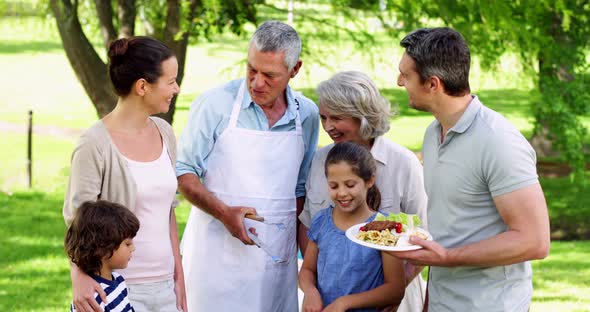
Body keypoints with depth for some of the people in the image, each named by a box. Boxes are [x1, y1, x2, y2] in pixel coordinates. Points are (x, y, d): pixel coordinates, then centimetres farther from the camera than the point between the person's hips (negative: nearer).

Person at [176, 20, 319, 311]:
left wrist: (298, 243, 7)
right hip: (217, 252, -3)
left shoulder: (307, 115, 6)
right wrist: (224, 213, -17)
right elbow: (184, 173, -4)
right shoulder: (214, 104, -6)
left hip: (277, 257, 3)